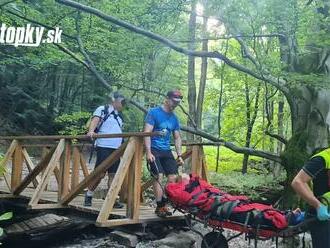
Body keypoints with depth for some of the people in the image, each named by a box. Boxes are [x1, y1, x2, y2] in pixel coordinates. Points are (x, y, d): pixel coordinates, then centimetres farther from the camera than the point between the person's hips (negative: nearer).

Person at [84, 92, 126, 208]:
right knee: (100, 173, -7)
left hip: (116, 148, 7)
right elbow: (95, 120, -14)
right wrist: (91, 131, -32)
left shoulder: (119, 115, 22)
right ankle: (88, 195, 10)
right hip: (104, 147, -6)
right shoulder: (102, 110, 1)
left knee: (113, 174, 4)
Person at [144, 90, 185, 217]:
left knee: (173, 178, -5)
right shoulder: (154, 112, -5)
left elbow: (177, 138, 19)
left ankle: (165, 204, 6)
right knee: (159, 176, -18)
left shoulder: (174, 118, 13)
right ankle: (160, 206, -13)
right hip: (154, 150, -6)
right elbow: (147, 132, -11)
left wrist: (179, 155, 11)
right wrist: (148, 152, -19)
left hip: (167, 151, 6)